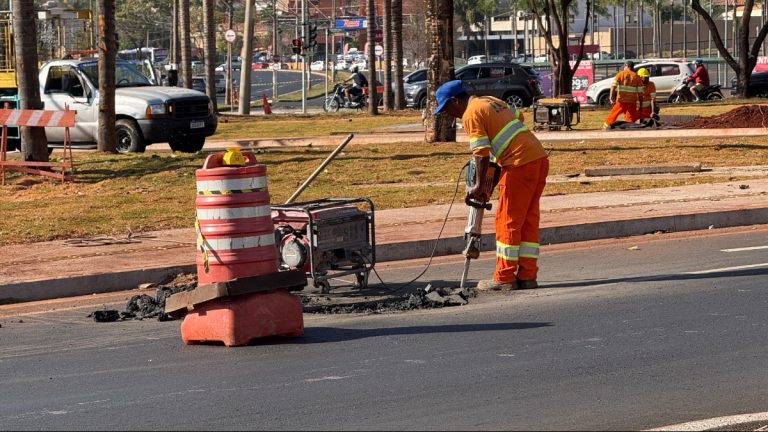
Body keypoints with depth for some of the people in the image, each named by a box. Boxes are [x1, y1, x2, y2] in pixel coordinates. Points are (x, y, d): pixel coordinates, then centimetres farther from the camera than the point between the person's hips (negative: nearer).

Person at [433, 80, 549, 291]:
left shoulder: (471, 114, -7)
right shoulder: (490, 101, 19)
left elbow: (481, 154, -13)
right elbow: (518, 116, 29)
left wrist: (478, 186, -9)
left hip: (521, 163, -9)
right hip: (540, 157, 9)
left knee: (508, 220, -3)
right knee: (528, 220, 11)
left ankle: (504, 278, -1)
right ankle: (527, 276, 11)